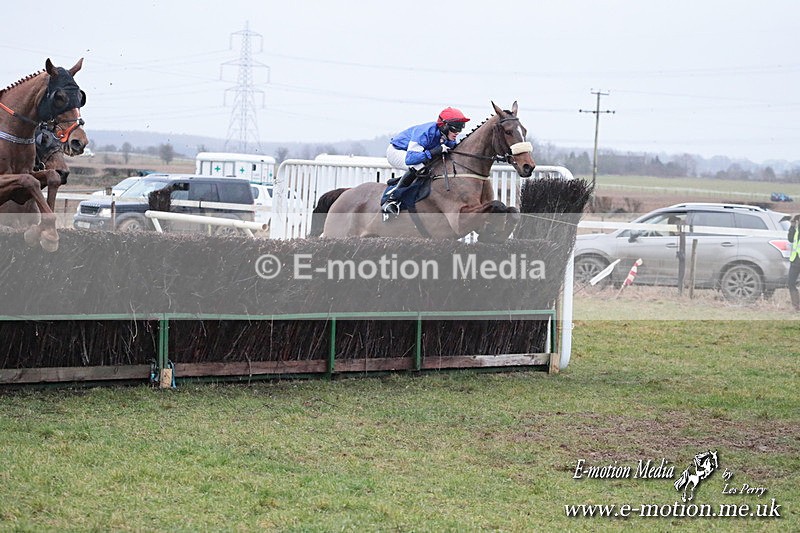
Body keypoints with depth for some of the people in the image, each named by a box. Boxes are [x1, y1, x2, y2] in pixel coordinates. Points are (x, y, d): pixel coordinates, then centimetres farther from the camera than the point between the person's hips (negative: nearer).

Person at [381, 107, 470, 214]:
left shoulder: (449, 140, -13)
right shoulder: (426, 133, -37)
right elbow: (410, 158, -42)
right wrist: (434, 152, -47)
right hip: (396, 151, -9)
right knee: (418, 166, -35)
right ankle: (392, 198, -24)